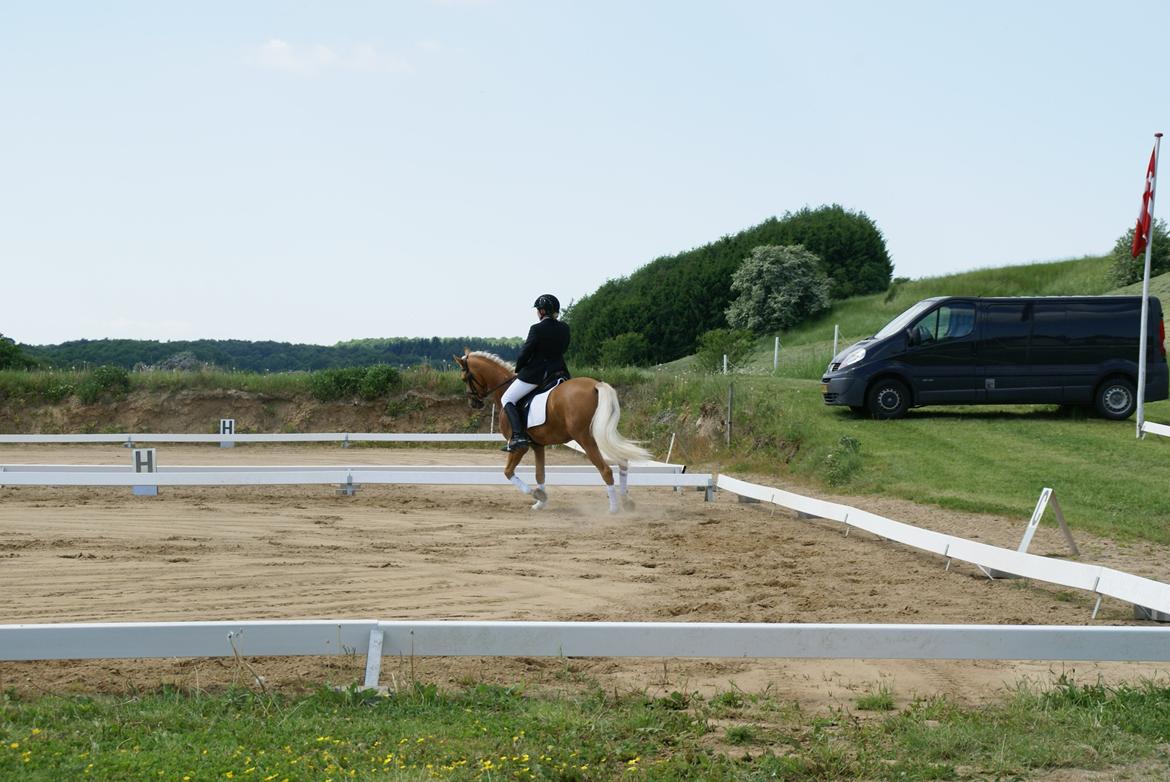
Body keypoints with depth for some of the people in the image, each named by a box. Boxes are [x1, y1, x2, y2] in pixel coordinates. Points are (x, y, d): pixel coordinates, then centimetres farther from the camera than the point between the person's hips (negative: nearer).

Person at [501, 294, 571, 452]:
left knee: (506, 399, 5)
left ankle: (518, 435, -12)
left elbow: (525, 352, -13)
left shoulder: (537, 329, -17)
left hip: (534, 373, -6)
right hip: (559, 372, 6)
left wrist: (518, 370, 4)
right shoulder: (564, 328, 2)